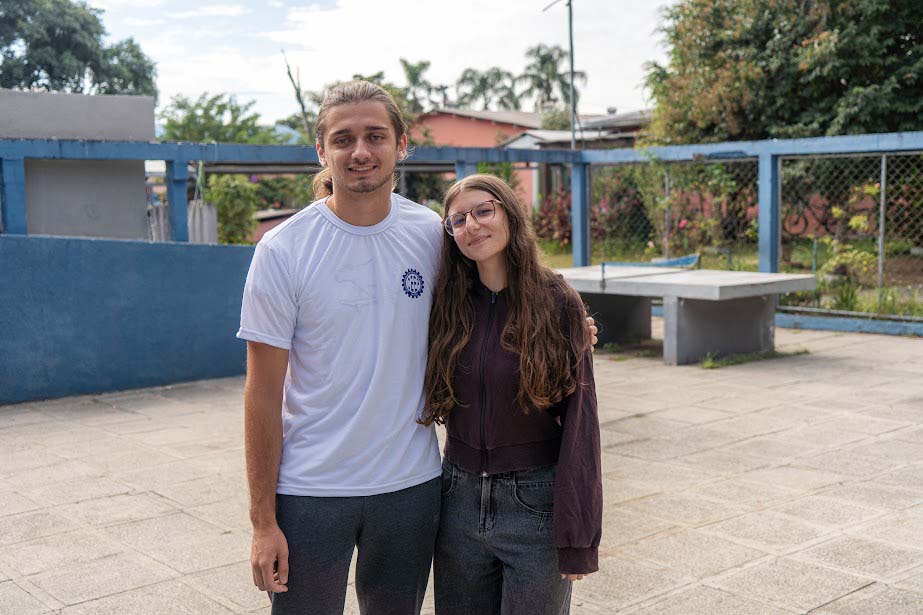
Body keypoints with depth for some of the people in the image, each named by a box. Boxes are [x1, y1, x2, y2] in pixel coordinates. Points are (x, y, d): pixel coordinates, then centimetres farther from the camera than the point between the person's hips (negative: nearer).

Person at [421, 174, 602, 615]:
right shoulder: (448, 306, 2)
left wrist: (577, 537, -12)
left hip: (535, 506, -4)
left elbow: (579, 419, -10)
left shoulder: (557, 303, -9)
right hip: (460, 500, 4)